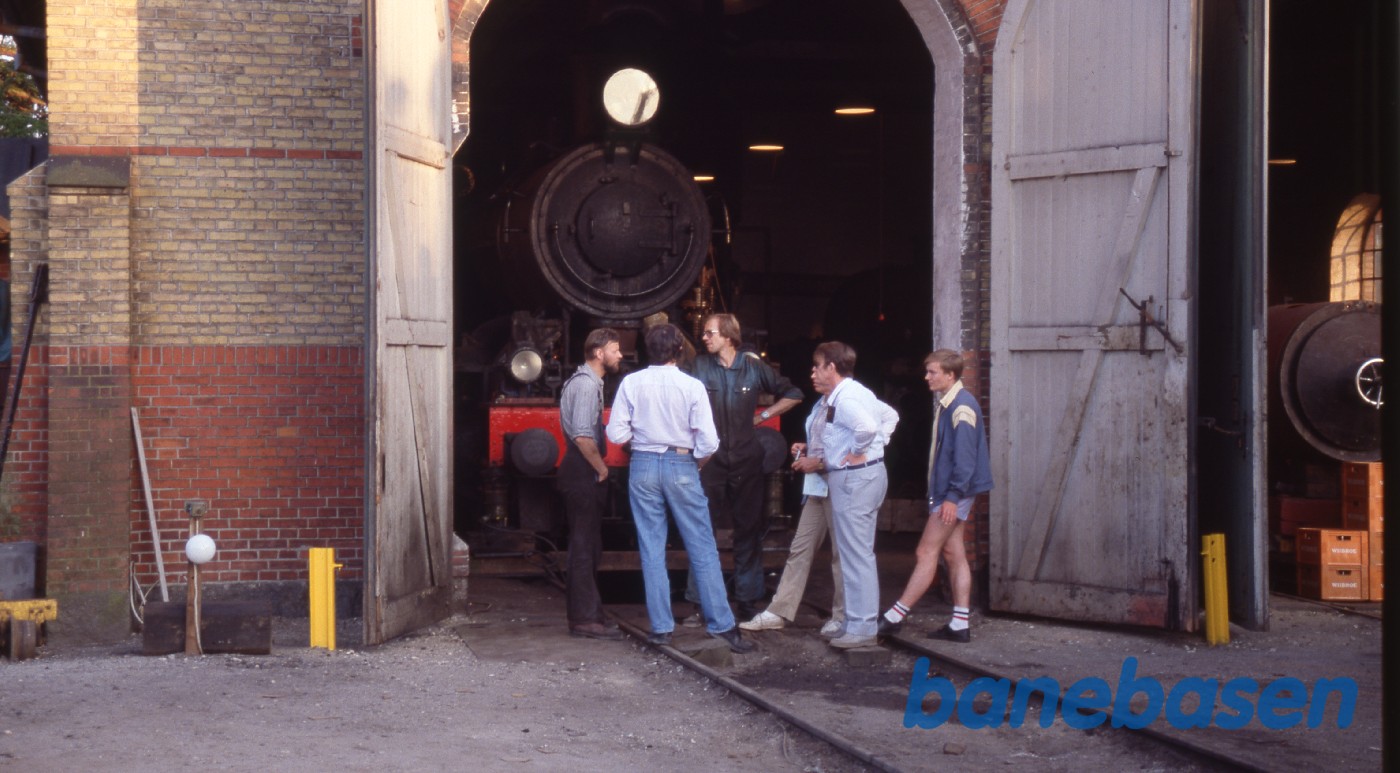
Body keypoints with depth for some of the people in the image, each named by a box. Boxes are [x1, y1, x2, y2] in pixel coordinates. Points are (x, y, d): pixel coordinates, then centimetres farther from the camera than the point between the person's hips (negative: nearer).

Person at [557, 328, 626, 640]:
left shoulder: (587, 381, 17)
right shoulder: (586, 385, -16)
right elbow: (583, 436, -25)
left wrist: (599, 467, 16)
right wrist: (601, 468, -14)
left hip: (583, 474, 10)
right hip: (583, 475, -10)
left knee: (587, 546, 14)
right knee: (585, 547, -7)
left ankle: (586, 612, 20)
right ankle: (585, 618, -4)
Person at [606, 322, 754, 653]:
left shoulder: (632, 383, -4)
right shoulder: (692, 386, -8)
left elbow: (616, 433, -5)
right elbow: (708, 441, -11)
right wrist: (698, 462, 8)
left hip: (643, 466, 2)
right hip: (681, 467, -1)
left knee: (652, 550, 8)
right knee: (703, 549, 5)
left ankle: (661, 627, 10)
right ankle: (721, 624, 6)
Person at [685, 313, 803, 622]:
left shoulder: (753, 366, 1)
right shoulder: (701, 366, 2)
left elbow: (793, 394, 11)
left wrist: (763, 415, 5)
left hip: (746, 460, 1)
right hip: (710, 460, 0)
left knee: (748, 532, 6)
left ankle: (748, 602, 15)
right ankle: (698, 603, 2)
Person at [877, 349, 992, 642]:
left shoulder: (962, 407, -17)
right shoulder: (946, 404, 14)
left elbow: (964, 456, -21)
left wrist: (953, 496, -23)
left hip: (954, 491, -10)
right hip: (947, 491, 10)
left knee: (926, 553, -6)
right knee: (953, 554, 9)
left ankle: (894, 617, -2)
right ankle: (959, 625, 12)